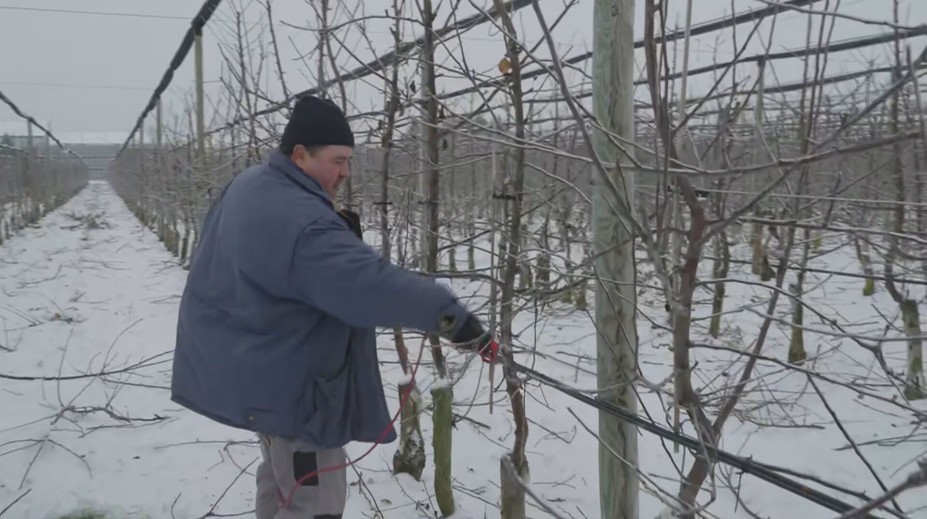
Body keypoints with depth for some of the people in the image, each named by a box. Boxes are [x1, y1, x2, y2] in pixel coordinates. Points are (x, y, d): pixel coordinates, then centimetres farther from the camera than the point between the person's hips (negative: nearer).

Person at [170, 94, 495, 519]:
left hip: (256, 371, 11)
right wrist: (453, 316, -44)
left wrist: (341, 237, 3)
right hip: (289, 383, -11)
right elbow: (370, 282, -40)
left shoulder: (247, 187, 3)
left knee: (282, 477, 27)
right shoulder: (302, 222, -30)